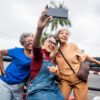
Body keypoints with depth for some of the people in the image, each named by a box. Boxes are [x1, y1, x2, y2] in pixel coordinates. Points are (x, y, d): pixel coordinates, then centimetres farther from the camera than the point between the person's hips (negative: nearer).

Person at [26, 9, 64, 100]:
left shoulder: (51, 58, 15)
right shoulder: (39, 53, -5)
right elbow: (36, 45, -30)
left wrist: (56, 72, -1)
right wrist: (39, 29, -49)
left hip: (53, 89, 7)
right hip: (38, 91, -7)